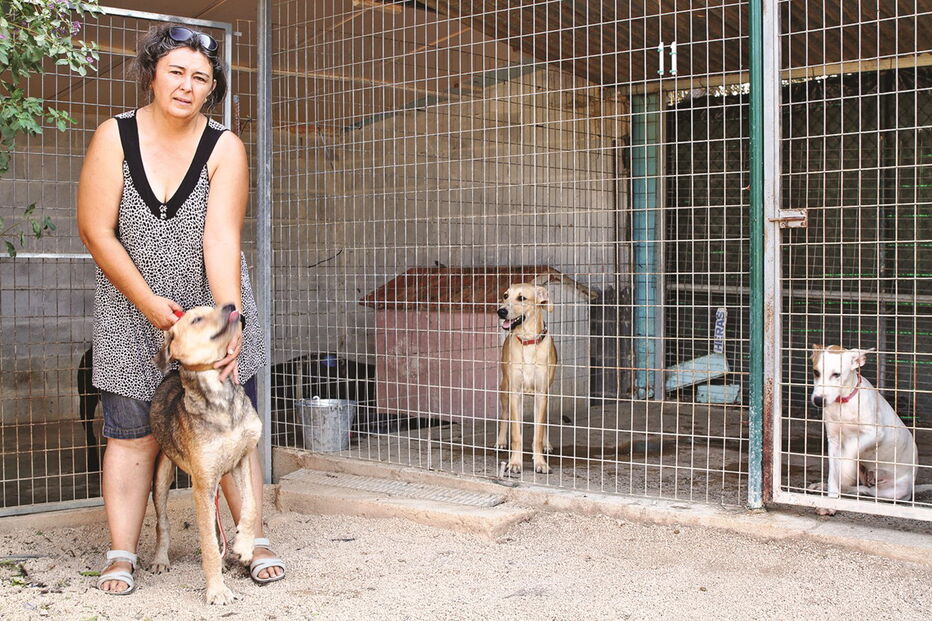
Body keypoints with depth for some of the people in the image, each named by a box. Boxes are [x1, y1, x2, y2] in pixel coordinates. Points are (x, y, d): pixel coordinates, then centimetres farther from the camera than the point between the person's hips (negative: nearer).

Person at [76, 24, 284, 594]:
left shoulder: (225, 148, -9)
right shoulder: (114, 136, -8)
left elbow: (222, 239, -18)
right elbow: (95, 230, -9)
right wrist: (150, 303, -15)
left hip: (209, 307, 0)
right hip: (133, 312, 0)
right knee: (132, 434, 2)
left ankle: (256, 541, 14)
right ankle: (122, 554, 12)